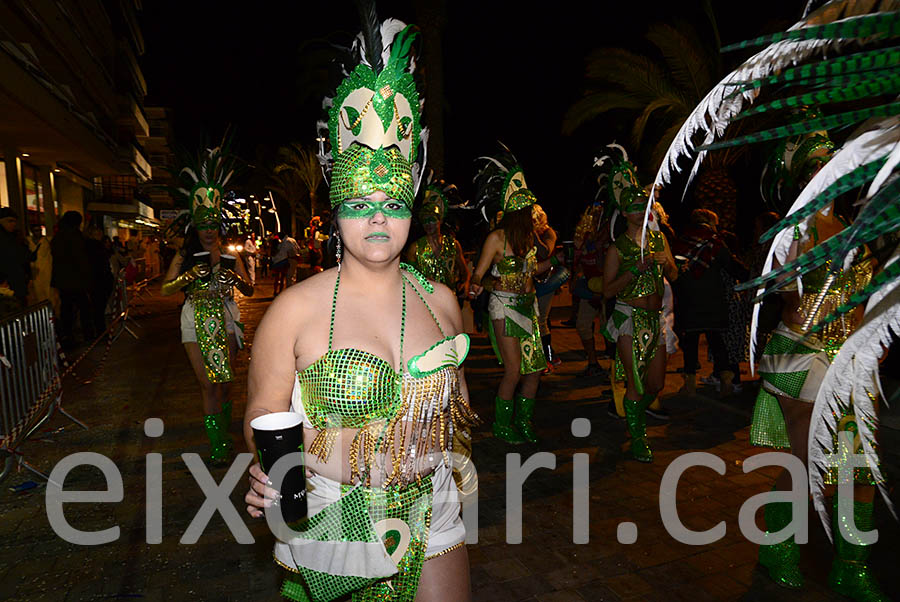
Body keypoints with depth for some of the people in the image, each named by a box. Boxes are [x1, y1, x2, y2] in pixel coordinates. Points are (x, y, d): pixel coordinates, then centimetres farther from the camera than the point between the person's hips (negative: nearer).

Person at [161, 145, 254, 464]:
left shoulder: (230, 254, 3)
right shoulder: (185, 255, 3)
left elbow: (249, 290, 4)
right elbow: (165, 288, 1)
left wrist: (236, 279, -18)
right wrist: (187, 276, -17)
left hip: (225, 320, 1)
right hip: (196, 322, 0)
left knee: (223, 382, 6)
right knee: (208, 384, -2)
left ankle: (224, 438, 24)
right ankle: (217, 444, 6)